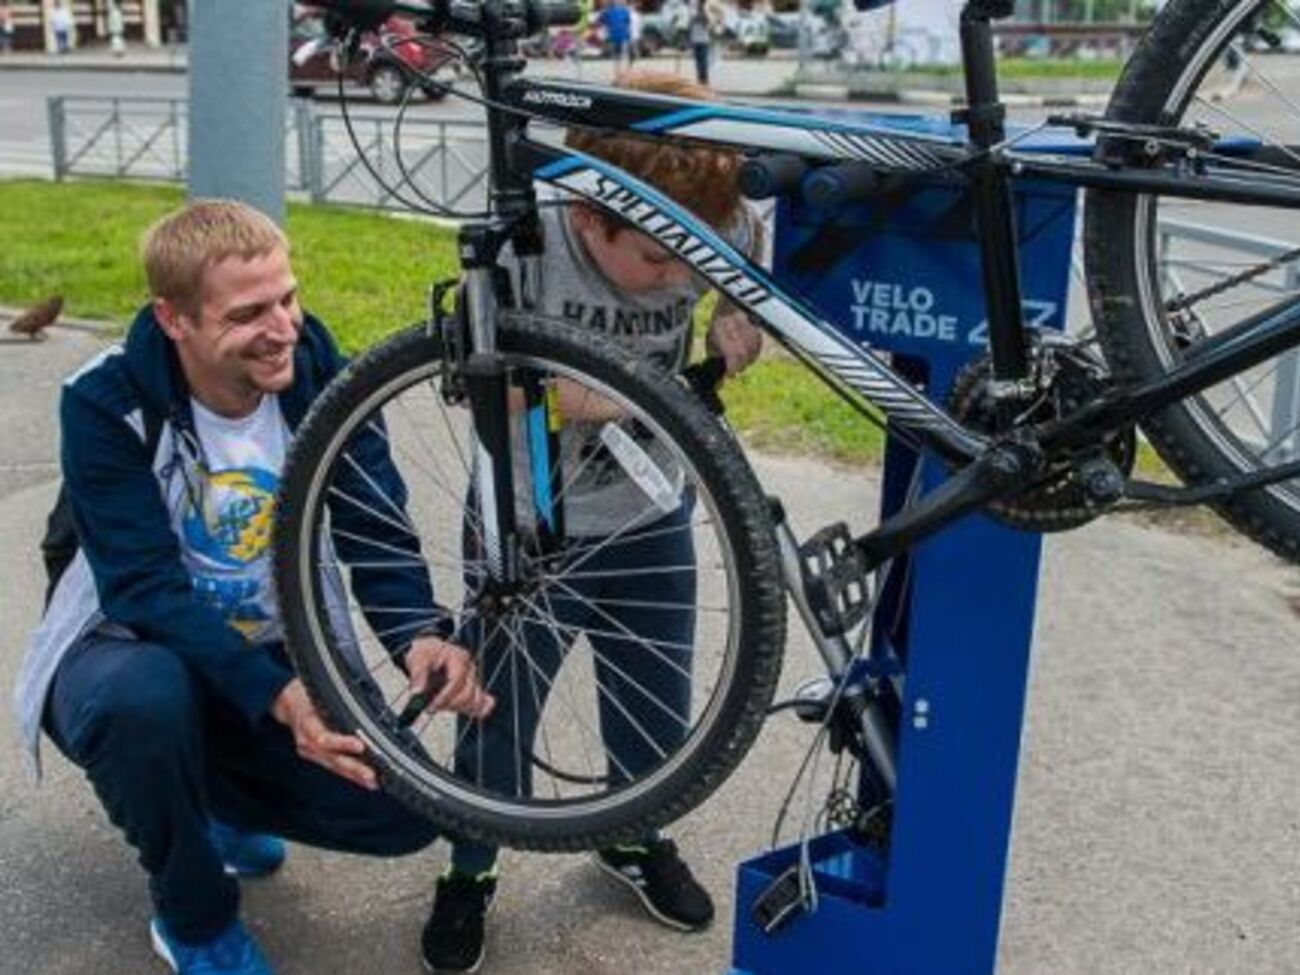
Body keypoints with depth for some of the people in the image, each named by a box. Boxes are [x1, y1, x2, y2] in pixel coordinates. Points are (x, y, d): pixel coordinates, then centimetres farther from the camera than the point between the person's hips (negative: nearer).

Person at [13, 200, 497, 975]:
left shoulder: (321, 375, -13)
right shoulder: (108, 404, -22)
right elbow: (145, 590, -29)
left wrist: (419, 637, -38)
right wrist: (278, 698, -44)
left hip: (279, 655, 3)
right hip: (129, 648, -3)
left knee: (407, 806, -15)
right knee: (146, 699, -39)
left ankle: (215, 799, 16)